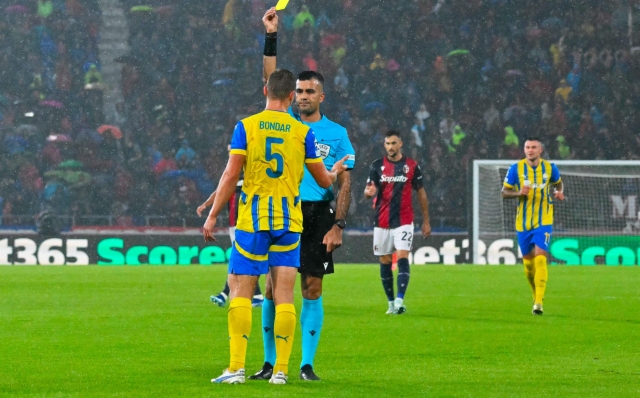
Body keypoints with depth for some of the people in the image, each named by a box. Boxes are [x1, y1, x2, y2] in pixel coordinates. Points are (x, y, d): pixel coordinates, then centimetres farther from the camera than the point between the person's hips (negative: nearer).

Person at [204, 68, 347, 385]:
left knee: (240, 290, 2)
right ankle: (280, 370, 1)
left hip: (252, 220, -2)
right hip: (289, 222, 2)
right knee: (284, 295, 4)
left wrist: (212, 215, -1)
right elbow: (323, 180, 11)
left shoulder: (246, 127, -4)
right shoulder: (303, 132, 2)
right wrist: (336, 171, 34)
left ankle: (237, 368, -5)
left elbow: (231, 175, -7)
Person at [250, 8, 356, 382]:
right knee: (274, 287, -1)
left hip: (318, 214, -1)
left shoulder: (336, 133, 6)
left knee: (313, 290, 0)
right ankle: (271, 362, 6)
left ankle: (307, 364, 5)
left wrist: (338, 225, -6)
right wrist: (271, 35, -7)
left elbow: (345, 183, 3)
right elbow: (271, 80, 1)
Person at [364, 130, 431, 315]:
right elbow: (367, 192, 2)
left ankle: (400, 300, -23)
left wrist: (426, 221, 9)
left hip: (404, 222, -2)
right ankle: (391, 303, 16)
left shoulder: (412, 166, 1)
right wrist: (369, 192, -24)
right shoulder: (377, 166, 4)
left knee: (402, 257, -16)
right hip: (382, 222, 2)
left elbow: (421, 194, 9)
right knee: (384, 262, 5)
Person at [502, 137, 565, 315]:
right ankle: (536, 294, 33)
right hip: (523, 222, 2)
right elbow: (504, 192, 0)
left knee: (540, 258, -17)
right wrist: (519, 193, -20)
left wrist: (559, 192, -5)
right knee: (528, 263, 8)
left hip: (543, 221, -1)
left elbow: (558, 183, 18)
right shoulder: (516, 169, -4)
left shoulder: (549, 167, -1)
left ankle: (538, 303, -20)